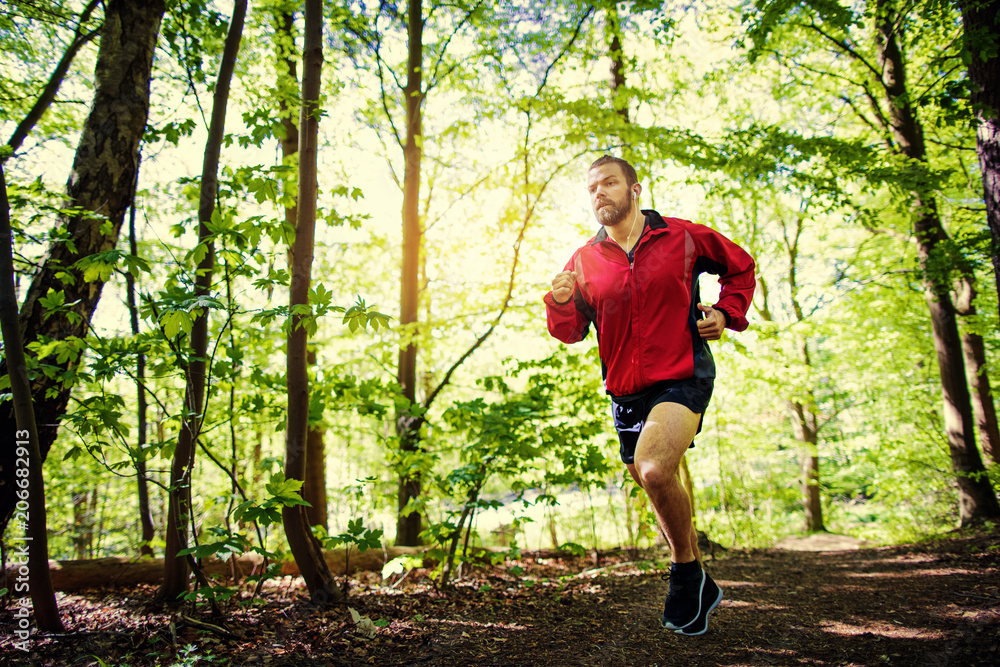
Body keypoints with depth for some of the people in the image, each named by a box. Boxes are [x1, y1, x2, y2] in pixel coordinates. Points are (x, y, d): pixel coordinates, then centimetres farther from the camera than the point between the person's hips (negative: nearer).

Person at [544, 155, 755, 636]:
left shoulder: (683, 236, -1)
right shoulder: (584, 260, 5)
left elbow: (740, 267, 16)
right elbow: (571, 332, 6)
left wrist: (725, 314, 0)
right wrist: (561, 303, -15)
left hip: (683, 377, -4)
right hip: (625, 392, 5)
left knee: (654, 468, -30)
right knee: (662, 495, 15)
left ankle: (685, 569, -3)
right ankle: (700, 589, 39)